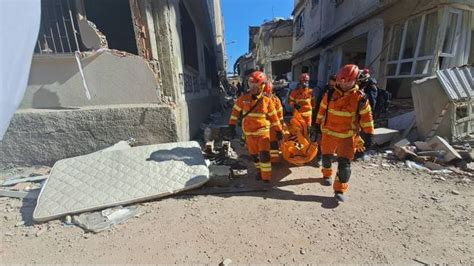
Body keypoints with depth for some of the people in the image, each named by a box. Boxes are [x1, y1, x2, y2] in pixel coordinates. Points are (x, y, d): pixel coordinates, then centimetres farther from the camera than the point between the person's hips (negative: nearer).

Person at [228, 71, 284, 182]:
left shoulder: (267, 101, -8)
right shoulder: (243, 98, -4)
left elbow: (274, 117, 1)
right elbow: (235, 111, 6)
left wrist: (279, 131, 3)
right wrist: (232, 126, 2)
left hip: (263, 132, -3)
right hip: (249, 133, 3)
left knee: (264, 155, -10)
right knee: (254, 155, 16)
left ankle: (266, 177, 7)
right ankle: (260, 170, 41)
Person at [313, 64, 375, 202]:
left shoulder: (360, 97, -8)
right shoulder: (330, 94, -4)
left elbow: (366, 116, -1)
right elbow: (322, 110, 7)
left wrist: (369, 133, -1)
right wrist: (317, 124, 10)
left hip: (348, 136, -2)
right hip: (329, 132, 2)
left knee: (344, 163, -6)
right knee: (326, 156, 17)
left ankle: (340, 190, 3)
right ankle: (327, 174, 45)